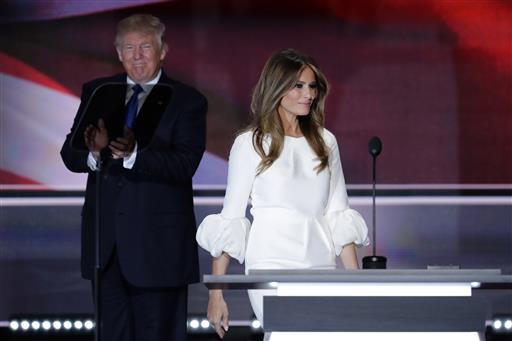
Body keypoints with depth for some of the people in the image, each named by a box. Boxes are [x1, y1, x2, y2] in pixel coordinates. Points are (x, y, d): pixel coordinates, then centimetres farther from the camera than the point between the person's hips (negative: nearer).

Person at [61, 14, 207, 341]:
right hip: (106, 239, 4)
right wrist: (94, 152, -20)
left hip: (158, 240, -4)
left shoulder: (188, 101, -2)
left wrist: (133, 154, -30)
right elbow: (70, 154, 4)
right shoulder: (97, 92, 10)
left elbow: (184, 165, -15)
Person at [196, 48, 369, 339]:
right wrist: (216, 293, -4)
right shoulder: (250, 143, 2)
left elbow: (339, 215, 15)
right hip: (273, 266, -4)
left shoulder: (325, 141, 14)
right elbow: (230, 219, 1)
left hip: (322, 264, 4)